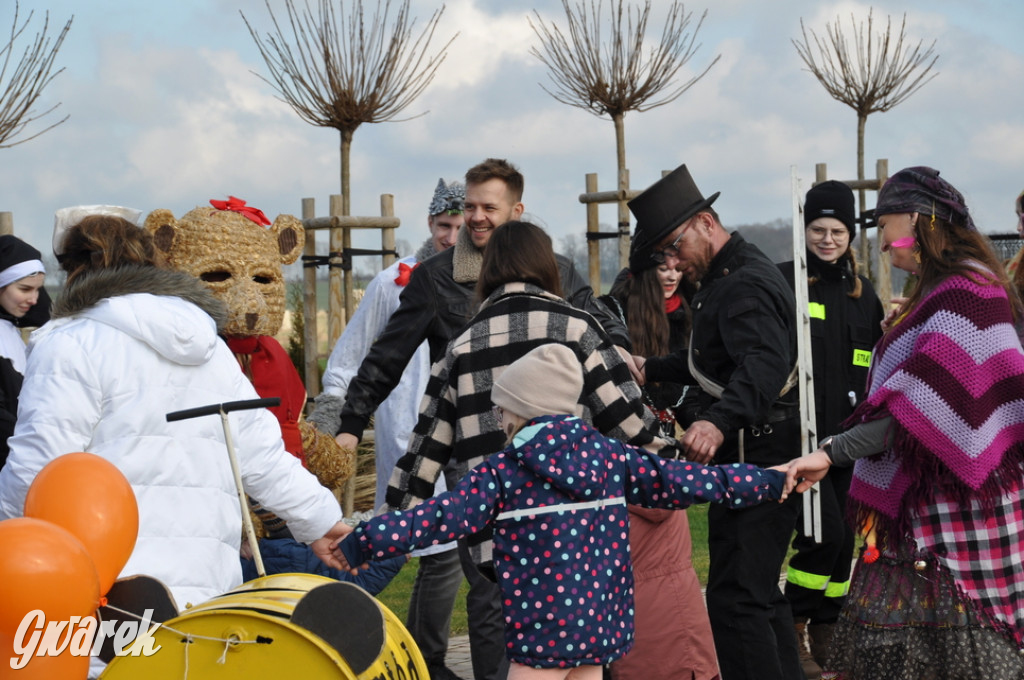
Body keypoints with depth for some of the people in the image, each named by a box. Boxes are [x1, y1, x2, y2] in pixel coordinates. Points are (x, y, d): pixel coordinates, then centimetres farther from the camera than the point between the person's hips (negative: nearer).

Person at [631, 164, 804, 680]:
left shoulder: (745, 284, -18)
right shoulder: (726, 278, 17)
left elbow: (764, 362, -37)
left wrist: (719, 422, -52)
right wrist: (652, 370, 26)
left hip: (754, 459, -11)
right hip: (755, 458, 11)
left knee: (735, 601, -14)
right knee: (760, 593, 20)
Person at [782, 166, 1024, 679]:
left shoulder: (964, 292, -15)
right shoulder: (940, 291, 17)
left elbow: (924, 402, -22)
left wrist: (832, 453, -24)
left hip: (952, 504, -10)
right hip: (920, 504, 10)